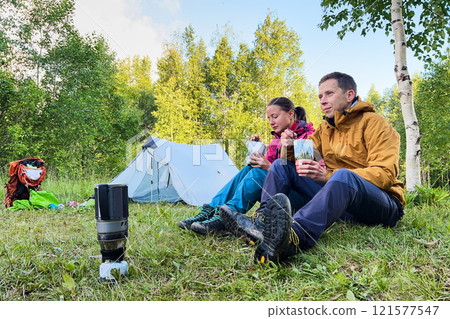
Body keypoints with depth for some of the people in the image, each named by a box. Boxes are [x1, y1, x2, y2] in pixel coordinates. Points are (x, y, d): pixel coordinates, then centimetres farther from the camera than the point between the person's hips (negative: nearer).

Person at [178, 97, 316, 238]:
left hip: (299, 196, -6)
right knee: (249, 169, -15)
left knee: (257, 173, -27)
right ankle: (209, 211, -21)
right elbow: (267, 165, 9)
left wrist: (270, 167, -25)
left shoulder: (308, 136, -8)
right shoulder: (277, 139, 14)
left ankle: (223, 218, -33)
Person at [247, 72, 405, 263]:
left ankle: (295, 235, -61)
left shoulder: (374, 123, -5)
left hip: (384, 206, -5)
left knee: (343, 175, -40)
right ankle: (264, 224, -23)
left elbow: (385, 174, -18)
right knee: (282, 164, -3)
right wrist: (291, 149, -12)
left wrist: (328, 176, -27)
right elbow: (304, 158, 13)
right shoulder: (325, 128, 15)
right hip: (341, 202, 6)